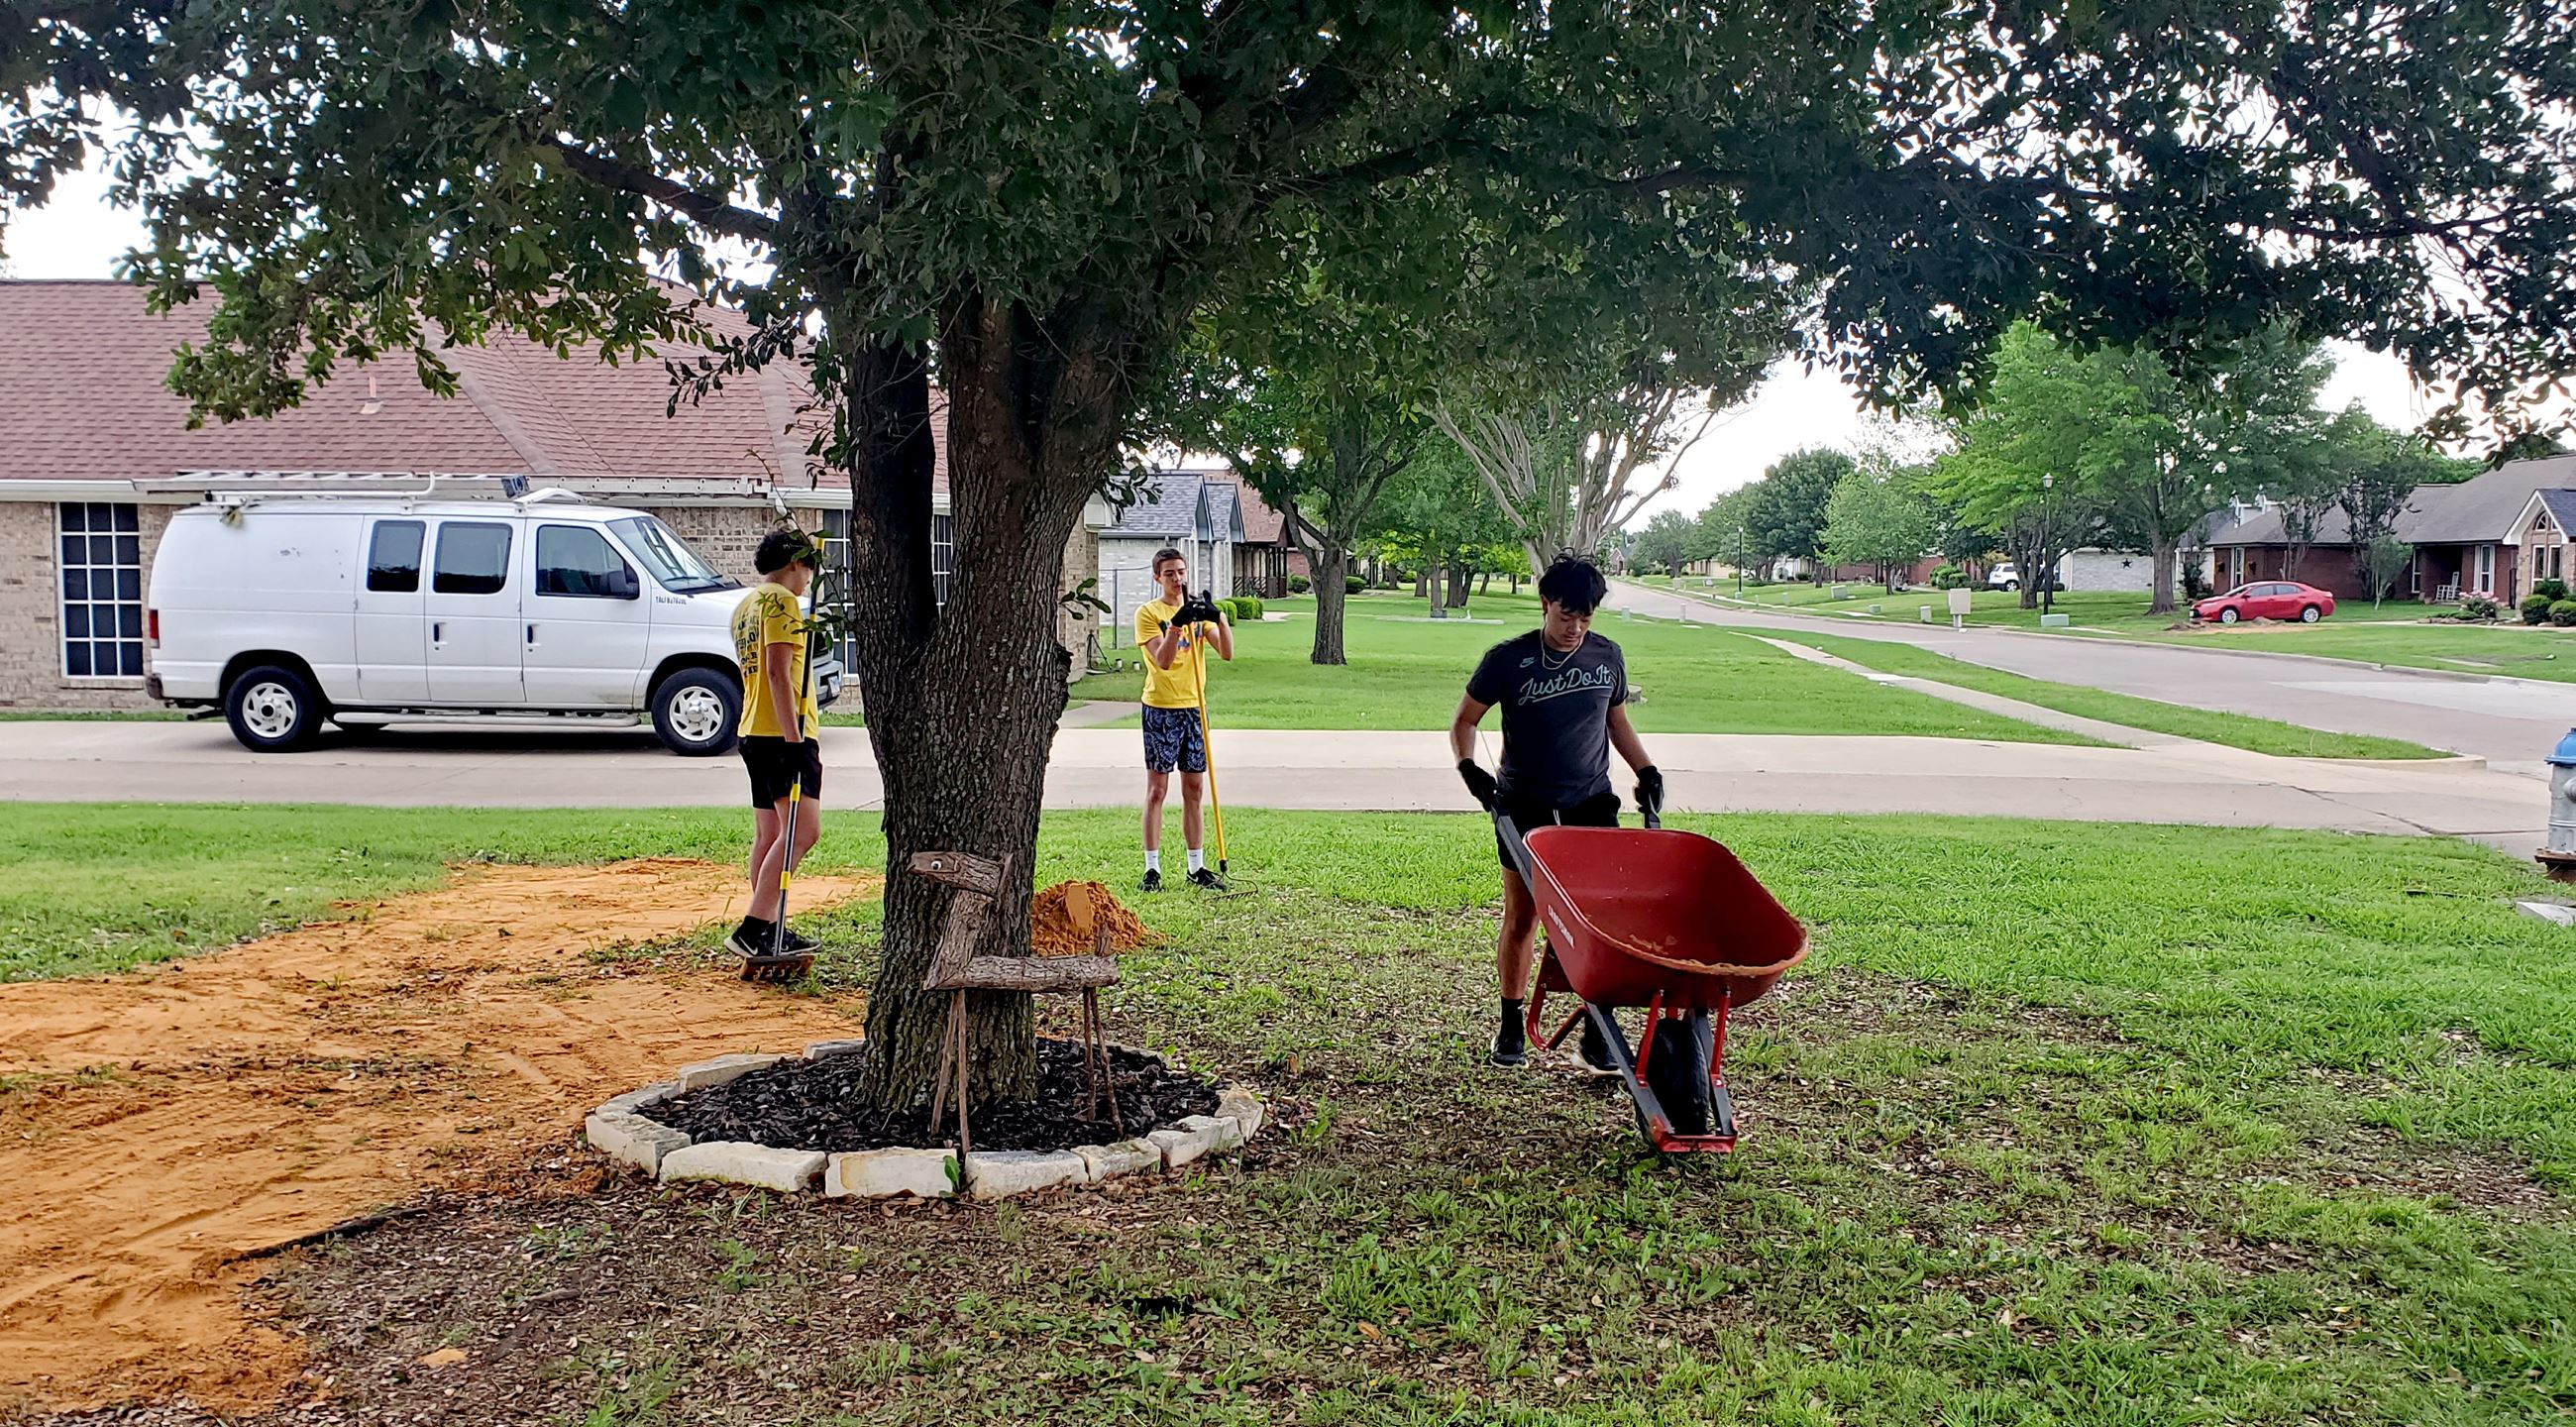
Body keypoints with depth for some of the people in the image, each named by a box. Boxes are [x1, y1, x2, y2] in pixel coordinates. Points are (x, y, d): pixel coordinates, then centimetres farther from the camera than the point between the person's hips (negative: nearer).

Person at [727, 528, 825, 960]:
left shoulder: (746, 604, 21)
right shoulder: (781, 600, -10)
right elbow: (779, 674, -20)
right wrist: (796, 740, -22)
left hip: (754, 733, 11)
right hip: (782, 733, -11)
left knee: (769, 835, 11)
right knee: (803, 829, -14)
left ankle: (769, 931, 15)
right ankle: (752, 929, -20)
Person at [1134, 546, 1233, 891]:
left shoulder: (1199, 610, 10)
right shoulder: (1148, 612, -5)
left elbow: (1226, 653, -2)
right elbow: (1163, 661, -18)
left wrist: (1220, 618, -17)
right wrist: (1177, 624, -30)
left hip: (1194, 708, 5)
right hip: (1160, 710, -5)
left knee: (1194, 790, 9)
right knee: (1157, 790, -2)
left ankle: (1196, 867, 15)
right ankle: (1152, 868, 3)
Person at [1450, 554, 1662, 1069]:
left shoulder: (1607, 656, 3)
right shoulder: (1508, 659, -6)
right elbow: (1464, 720, 2)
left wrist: (1646, 769, 7)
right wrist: (1468, 766, -15)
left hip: (1591, 805, 2)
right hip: (1524, 808, -2)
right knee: (1521, 916, 5)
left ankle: (1596, 1034, 0)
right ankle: (1511, 1026, 20)